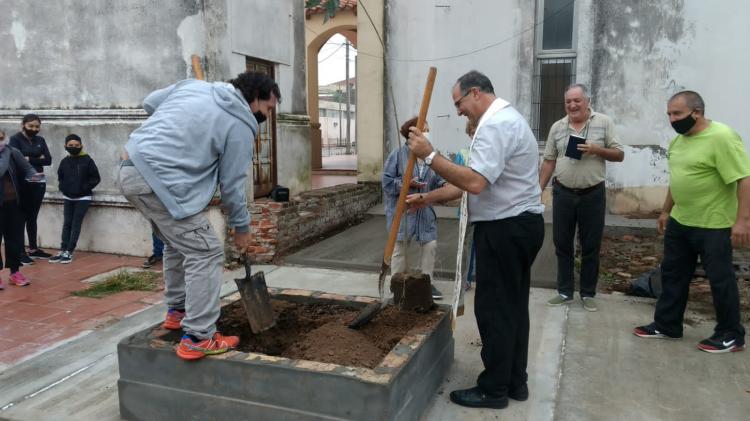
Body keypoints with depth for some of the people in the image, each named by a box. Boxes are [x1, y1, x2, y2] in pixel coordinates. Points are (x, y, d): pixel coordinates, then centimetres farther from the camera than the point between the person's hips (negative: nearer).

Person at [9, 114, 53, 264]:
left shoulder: (40, 140, 11)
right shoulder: (15, 139, -2)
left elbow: (48, 160, 1)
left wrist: (29, 159, -8)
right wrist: (38, 158, -9)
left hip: (39, 182, 4)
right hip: (22, 183, -4)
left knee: (32, 217, 12)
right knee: (21, 217, -2)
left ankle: (33, 249, 19)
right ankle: (20, 252, 1)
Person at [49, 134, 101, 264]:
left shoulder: (87, 160, -8)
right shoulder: (64, 161, 4)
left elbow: (96, 178, -6)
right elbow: (60, 177, 18)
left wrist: (85, 188, -12)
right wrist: (63, 188, 3)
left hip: (83, 198, -4)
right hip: (68, 198, 4)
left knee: (76, 224, -3)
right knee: (67, 224, 5)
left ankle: (69, 252, -2)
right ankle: (63, 251, 7)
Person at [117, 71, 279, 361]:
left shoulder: (194, 85, 14)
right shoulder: (240, 126, -5)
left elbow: (150, 102, 23)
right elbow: (232, 185, -2)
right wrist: (241, 227, 12)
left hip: (131, 169, 9)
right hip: (159, 180, -9)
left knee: (178, 244, 24)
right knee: (206, 253, -4)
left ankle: (177, 310, 37)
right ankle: (198, 338, -3)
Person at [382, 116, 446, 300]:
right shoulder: (398, 155, -9)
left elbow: (437, 181, 8)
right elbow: (387, 181, -10)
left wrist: (446, 185, -12)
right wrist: (407, 184, -20)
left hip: (425, 211, 5)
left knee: (430, 245, 4)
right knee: (400, 248, 4)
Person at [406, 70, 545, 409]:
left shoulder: (495, 124, -17)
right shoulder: (505, 119, 19)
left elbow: (475, 182, -28)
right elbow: (470, 180, 18)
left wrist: (429, 156, -21)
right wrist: (427, 198, 15)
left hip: (504, 229, -11)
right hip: (519, 225, 11)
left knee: (494, 309, -1)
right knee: (513, 306, 16)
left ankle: (494, 389, 13)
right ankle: (514, 381, 28)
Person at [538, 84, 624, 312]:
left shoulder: (604, 122, -1)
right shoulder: (557, 127, 5)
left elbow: (619, 155, 0)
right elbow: (549, 161, 7)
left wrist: (597, 150, -18)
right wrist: (538, 189, 3)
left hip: (593, 194, -2)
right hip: (563, 193, 2)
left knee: (591, 247, 7)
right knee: (562, 244, 7)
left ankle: (588, 294, 21)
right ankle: (565, 292, 20)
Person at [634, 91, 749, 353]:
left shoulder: (721, 137, -19)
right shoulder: (678, 140, 8)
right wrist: (666, 211, 22)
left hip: (713, 225, -8)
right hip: (680, 222, 8)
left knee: (720, 279, 4)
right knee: (672, 274, 14)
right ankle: (666, 325, 26)